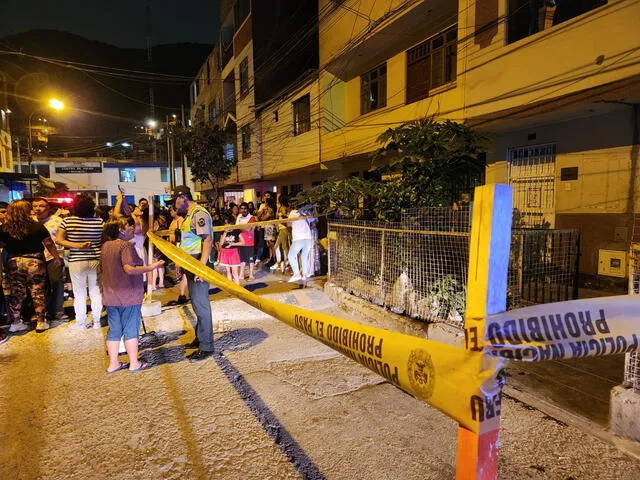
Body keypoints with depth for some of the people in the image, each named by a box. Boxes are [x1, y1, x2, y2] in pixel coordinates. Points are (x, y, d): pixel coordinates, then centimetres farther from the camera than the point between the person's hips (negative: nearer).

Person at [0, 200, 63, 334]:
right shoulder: (37, 226, -8)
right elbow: (49, 244, -4)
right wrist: (58, 258, 6)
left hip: (14, 263, 2)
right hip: (35, 262, -2)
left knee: (16, 293, 12)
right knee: (38, 293, 6)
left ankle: (15, 323, 21)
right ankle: (40, 322, 10)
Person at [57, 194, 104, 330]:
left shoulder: (67, 221, -6)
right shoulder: (100, 222, -8)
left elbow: (59, 240, -8)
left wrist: (78, 246, -11)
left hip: (76, 261, 0)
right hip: (96, 260, 1)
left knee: (79, 294, 11)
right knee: (96, 292, 12)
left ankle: (81, 323, 19)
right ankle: (96, 321, 20)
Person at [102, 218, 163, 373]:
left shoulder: (105, 246, 9)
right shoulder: (126, 246, -16)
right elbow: (129, 268, -28)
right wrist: (151, 267, -23)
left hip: (110, 296, 7)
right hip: (128, 296, -7)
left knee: (114, 330, 13)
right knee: (131, 329, 3)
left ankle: (113, 364, 20)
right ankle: (134, 363, 12)